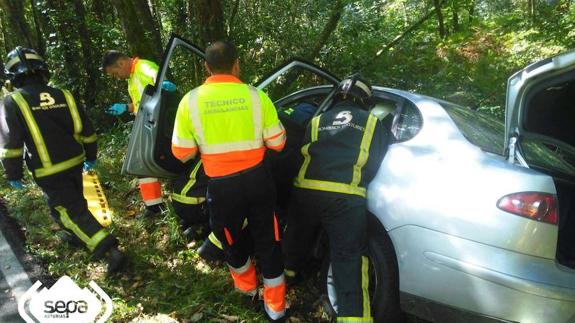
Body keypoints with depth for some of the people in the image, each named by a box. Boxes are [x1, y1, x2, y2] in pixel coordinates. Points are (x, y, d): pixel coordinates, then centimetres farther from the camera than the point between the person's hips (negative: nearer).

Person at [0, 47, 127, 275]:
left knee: (72, 211, -3)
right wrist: (91, 157, 17)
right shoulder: (63, 95, 3)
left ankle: (112, 251, -13)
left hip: (48, 172, -5)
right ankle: (74, 235, 48)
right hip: (74, 164, 5)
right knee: (72, 202, 27)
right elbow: (86, 130, 6)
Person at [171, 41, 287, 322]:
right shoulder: (256, 96, -6)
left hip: (222, 186, 0)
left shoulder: (190, 101, -7)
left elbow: (182, 153, -2)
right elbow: (277, 143, -1)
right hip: (257, 178, 1)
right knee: (268, 241, 15)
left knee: (231, 240, 25)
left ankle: (247, 286, 48)